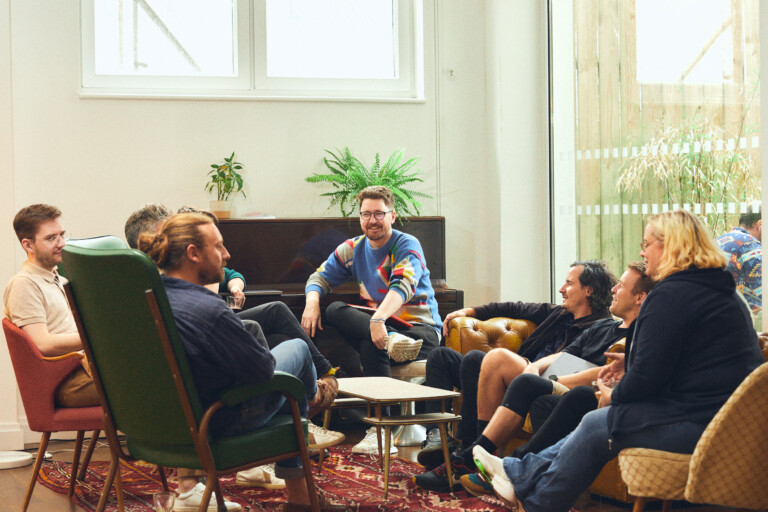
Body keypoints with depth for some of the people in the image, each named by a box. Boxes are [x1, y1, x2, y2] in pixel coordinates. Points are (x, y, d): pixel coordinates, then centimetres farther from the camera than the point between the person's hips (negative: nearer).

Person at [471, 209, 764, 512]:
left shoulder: (672, 294, -15)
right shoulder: (724, 292, 18)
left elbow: (648, 376, -17)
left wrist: (614, 396, 2)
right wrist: (629, 367, 21)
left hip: (699, 424, -10)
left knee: (596, 426, 0)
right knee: (596, 422, 15)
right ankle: (521, 474, 21)